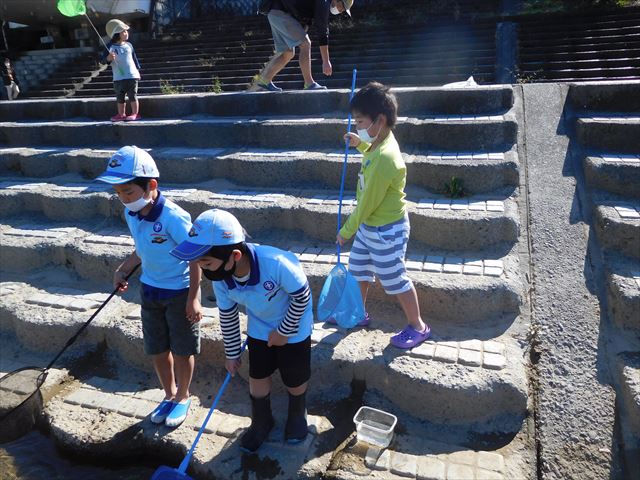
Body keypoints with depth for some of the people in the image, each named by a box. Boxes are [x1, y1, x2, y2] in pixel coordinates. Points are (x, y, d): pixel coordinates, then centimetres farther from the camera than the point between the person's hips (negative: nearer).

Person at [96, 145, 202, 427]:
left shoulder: (173, 217, -27)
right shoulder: (130, 213, -5)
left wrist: (193, 298, -19)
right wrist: (123, 270, 11)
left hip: (180, 292, -6)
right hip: (150, 290, 7)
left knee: (182, 349, 11)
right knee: (157, 349, 17)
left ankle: (183, 397, 34)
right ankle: (169, 394, 39)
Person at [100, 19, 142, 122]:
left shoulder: (129, 45, 5)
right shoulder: (110, 47, -4)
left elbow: (134, 58, 15)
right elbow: (102, 60, -8)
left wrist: (138, 70, 13)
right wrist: (108, 58, -29)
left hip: (132, 76, 0)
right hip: (118, 78, 0)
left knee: (132, 96, 1)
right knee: (120, 97, 8)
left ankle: (135, 113, 9)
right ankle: (121, 114, 18)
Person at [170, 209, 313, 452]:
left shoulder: (276, 263, -43)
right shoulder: (220, 277, -23)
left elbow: (302, 296, -24)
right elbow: (227, 316, -4)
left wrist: (284, 331, -15)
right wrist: (232, 353, 6)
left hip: (294, 327, -4)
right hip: (259, 329, 4)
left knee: (295, 380, 13)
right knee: (258, 377, 13)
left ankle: (297, 415, 45)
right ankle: (261, 422, 42)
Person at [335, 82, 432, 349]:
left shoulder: (384, 160, -33)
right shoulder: (382, 141, -3)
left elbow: (367, 205, -24)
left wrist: (345, 231, -12)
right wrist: (359, 144, 10)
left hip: (386, 231, -10)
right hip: (370, 225, 10)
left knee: (395, 280, 7)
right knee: (357, 269, 22)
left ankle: (417, 326, 27)